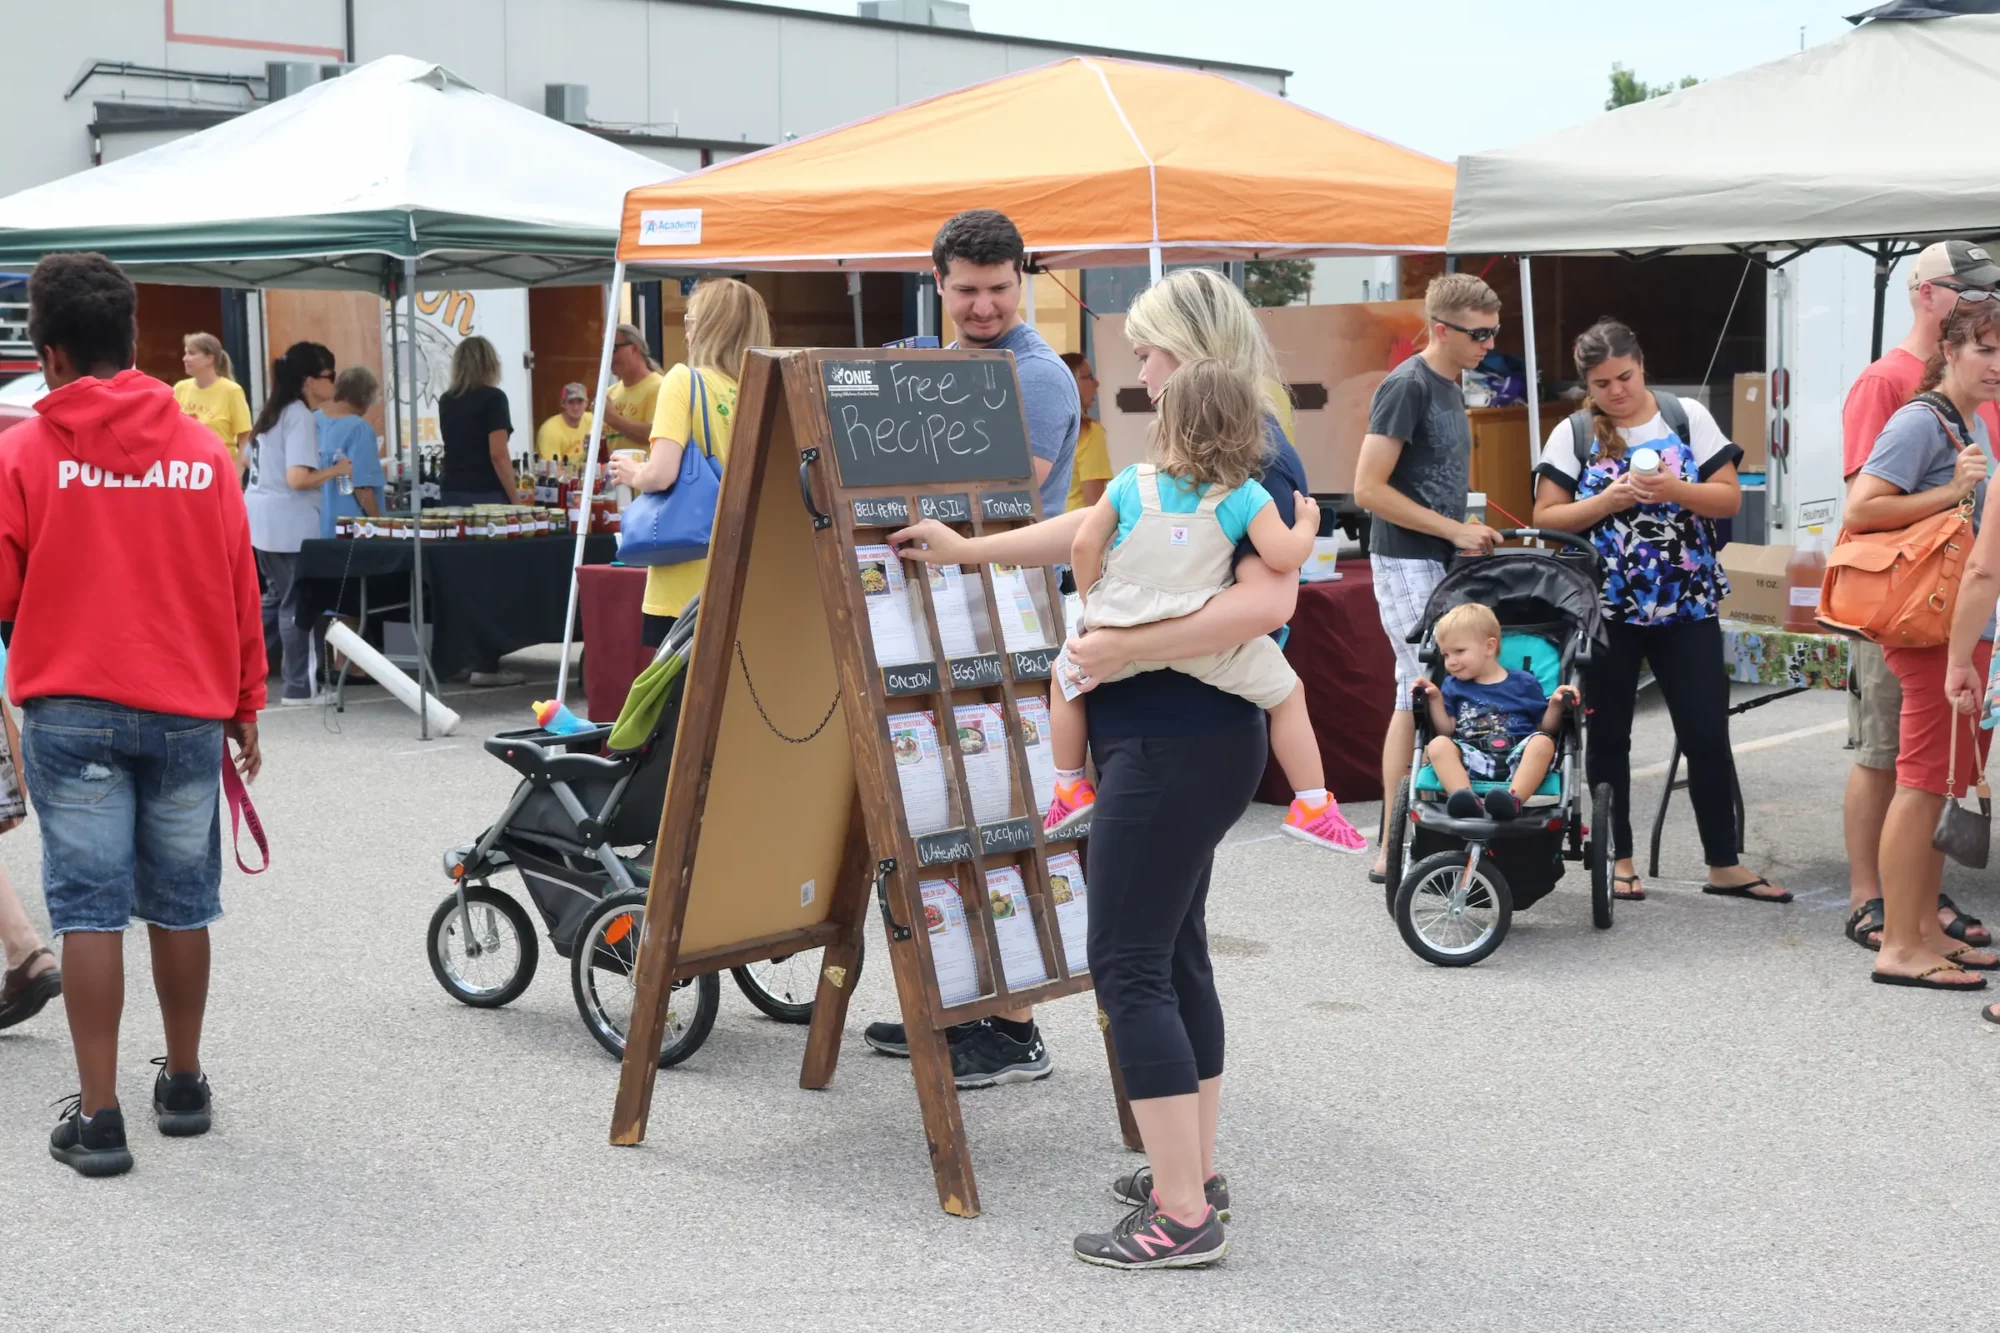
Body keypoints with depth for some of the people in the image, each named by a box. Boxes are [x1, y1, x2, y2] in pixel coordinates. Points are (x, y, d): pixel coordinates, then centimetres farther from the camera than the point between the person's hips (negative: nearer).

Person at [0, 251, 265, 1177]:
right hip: (187, 709, 2)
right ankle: (184, 1086, 25)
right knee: (180, 903, 13)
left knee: (89, 907, 1)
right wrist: (244, 703, 13)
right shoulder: (203, 452, 2)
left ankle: (97, 1117, 0)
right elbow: (240, 590, 4)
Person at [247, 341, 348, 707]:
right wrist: (336, 471, -10)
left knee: (276, 599, 19)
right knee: (298, 605, 0)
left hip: (263, 519, 9)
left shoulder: (273, 412, 13)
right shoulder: (301, 417, -15)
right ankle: (299, 688, 6)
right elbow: (297, 479, -24)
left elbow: (261, 463, 24)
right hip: (290, 523, -9)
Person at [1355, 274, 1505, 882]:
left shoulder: (1449, 388, 14)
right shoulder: (1407, 386, -14)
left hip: (1442, 560, 9)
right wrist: (1456, 530, -16)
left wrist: (1469, 534, 12)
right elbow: (1369, 488, -19)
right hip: (1408, 563, -9)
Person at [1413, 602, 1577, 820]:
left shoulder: (1523, 683, 15)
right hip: (1473, 760, 1)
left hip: (1517, 759, -1)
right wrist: (1435, 699, 0)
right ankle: (1466, 799, -49)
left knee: (1543, 742, -31)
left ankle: (1513, 799, -51)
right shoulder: (1453, 686, 21)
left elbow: (1546, 729, 13)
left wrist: (1556, 705, -5)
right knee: (1438, 745, -26)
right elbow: (1446, 731, 11)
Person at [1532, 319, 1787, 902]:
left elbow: (1730, 498, -1)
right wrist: (1609, 500, -17)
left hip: (1686, 604, 0)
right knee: (1609, 737, 8)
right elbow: (1546, 518, -3)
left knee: (1708, 734, 1)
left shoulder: (1688, 418, 1)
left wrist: (1675, 490, -18)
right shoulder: (1572, 434, 0)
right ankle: (1619, 859, 20)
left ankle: (1724, 865, 10)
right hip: (1606, 609, 0)